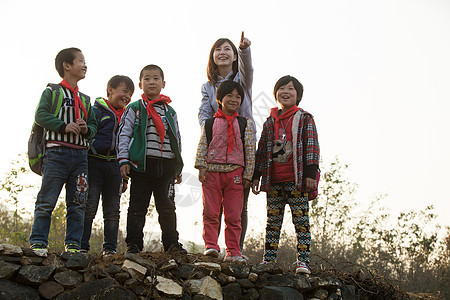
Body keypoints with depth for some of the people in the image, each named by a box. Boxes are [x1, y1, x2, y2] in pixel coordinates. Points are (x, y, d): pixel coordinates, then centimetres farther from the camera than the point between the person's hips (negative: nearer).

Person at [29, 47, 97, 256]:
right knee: (47, 200, -7)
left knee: (77, 203, 3)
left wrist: (86, 129, -2)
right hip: (57, 152, -5)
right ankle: (38, 242, -2)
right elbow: (41, 115, -7)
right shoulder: (52, 92, 5)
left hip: (80, 154, 6)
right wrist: (64, 126, -18)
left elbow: (93, 126, 21)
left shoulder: (85, 100, 21)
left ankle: (73, 244, 8)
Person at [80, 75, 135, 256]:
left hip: (114, 166, 5)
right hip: (94, 163, -5)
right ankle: (82, 246, 0)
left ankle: (110, 248, 12)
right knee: (89, 207, -6)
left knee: (113, 210, 6)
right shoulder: (96, 111, 0)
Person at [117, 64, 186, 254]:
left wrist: (178, 167, 13)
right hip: (142, 164, -2)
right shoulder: (134, 109, 6)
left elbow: (177, 139, 18)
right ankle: (134, 244, 7)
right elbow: (123, 134, 3)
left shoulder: (170, 112, 15)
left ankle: (171, 243, 12)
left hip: (167, 165, 3)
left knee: (167, 206, 5)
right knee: (138, 206, 1)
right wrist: (123, 160, -7)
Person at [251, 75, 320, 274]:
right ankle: (269, 260, 10)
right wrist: (256, 175, 13)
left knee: (301, 220, -4)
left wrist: (310, 173, -11)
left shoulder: (305, 119, 5)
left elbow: (311, 147, -2)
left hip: (297, 180, -4)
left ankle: (303, 261, -2)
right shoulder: (270, 122, 16)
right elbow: (261, 150, 18)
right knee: (273, 222, 6)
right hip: (273, 181, 4)